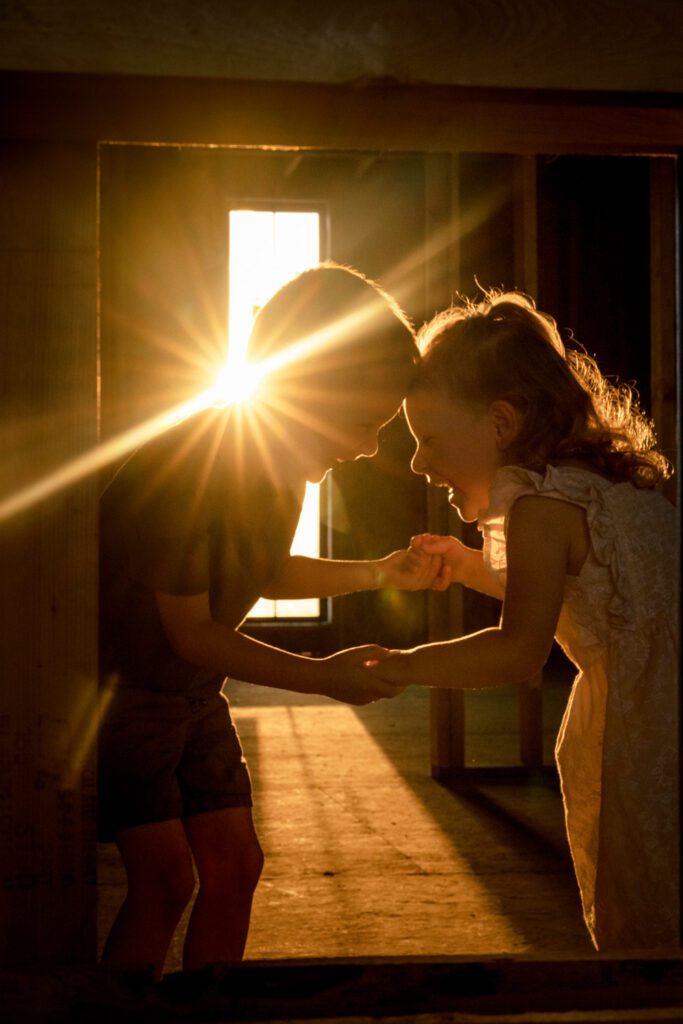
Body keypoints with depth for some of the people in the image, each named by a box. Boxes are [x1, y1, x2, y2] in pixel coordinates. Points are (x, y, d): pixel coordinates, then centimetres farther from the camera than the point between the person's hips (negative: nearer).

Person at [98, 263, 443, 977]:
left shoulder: (285, 467, -5)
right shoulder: (180, 468, -30)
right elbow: (191, 633, -23)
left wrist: (377, 573, 4)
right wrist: (321, 676, -24)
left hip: (195, 691, 8)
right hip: (120, 681, -8)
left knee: (234, 865, 4)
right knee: (164, 877, -14)